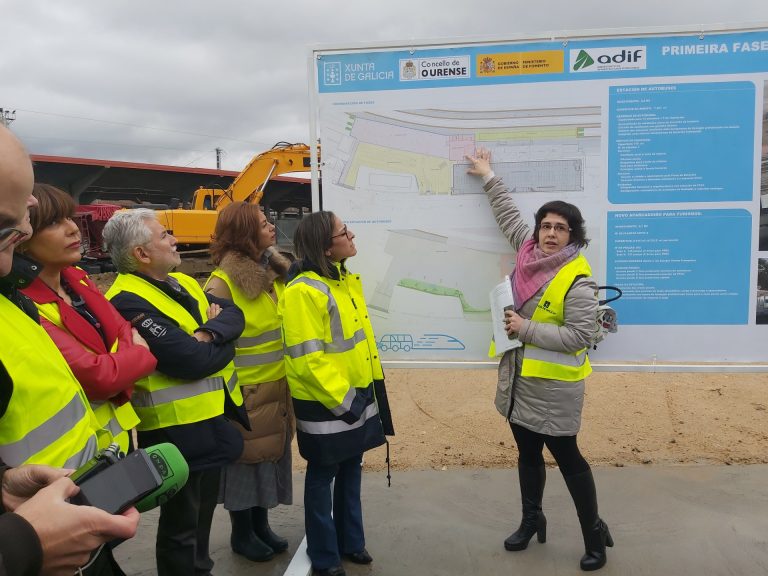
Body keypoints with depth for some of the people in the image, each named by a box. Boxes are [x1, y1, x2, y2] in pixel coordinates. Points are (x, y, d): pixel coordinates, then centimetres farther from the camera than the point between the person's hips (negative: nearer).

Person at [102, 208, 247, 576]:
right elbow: (190, 361, -28)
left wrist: (211, 332, -22)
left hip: (215, 419, 9)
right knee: (181, 525, 10)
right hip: (179, 431, -9)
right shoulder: (128, 302, -21)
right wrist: (224, 343, -9)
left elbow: (233, 315, -1)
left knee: (203, 514, 25)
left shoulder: (183, 283, 9)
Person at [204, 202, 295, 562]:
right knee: (247, 459, 9)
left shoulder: (276, 272, 5)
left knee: (273, 455, 17)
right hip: (246, 392, -7)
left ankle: (260, 524, 37)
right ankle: (241, 534, 30)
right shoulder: (223, 283, -18)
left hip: (278, 387, 7)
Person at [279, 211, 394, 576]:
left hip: (359, 396, 8)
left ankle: (350, 542, 39)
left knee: (351, 472, 20)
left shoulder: (347, 281, 7)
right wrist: (340, 399, -19)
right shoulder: (303, 291, -21)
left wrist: (369, 389, 16)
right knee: (322, 477, 10)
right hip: (326, 405, -8)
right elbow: (306, 359, -23)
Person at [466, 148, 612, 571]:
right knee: (528, 454, 19)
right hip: (519, 377, 7)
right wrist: (488, 177, 24)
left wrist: (525, 328, -22)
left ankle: (594, 532, 26)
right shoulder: (528, 251, 2)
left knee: (567, 458, 6)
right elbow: (508, 215, 17)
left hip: (553, 385, -7)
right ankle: (532, 520, 38)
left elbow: (579, 336, -22)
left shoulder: (578, 280, -18)